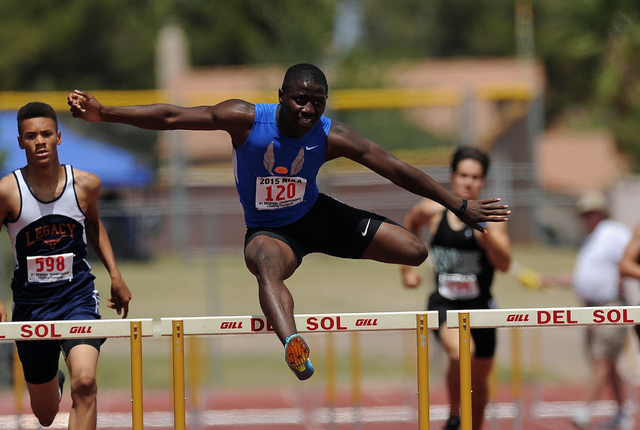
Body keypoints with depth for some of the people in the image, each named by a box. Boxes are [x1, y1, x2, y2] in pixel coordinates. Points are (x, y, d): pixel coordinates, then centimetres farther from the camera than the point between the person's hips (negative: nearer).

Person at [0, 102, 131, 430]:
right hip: (31, 302, 0)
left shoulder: (85, 184, -4)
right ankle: (52, 380, 53)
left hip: (77, 295, 0)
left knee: (85, 382, -27)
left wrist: (115, 276, 13)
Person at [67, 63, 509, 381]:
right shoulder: (245, 119, -22)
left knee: (415, 251, -9)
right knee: (267, 266, -42)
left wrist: (460, 206, -14)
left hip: (316, 215, 3)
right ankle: (294, 346, -70)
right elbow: (173, 117, -22)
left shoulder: (332, 136, -19)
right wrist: (105, 113, -30)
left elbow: (397, 170, -15)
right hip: (269, 229, -3)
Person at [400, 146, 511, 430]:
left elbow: (504, 264, -22)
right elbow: (410, 225, 19)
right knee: (461, 353, -31)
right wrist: (407, 267, 16)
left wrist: (485, 232, -35)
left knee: (479, 381, 15)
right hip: (444, 304, -1)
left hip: (479, 307, 1)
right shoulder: (433, 210, -5)